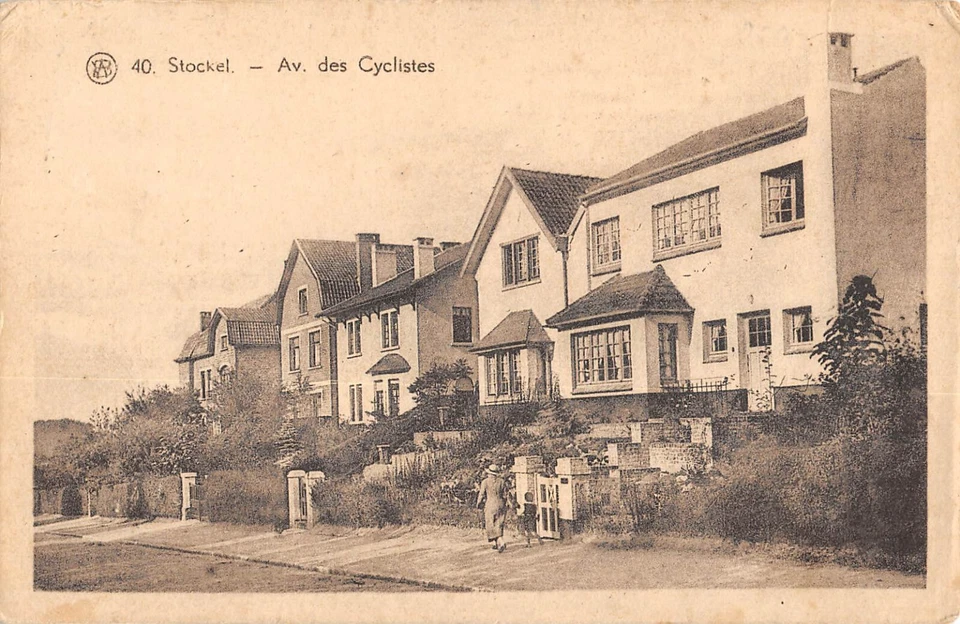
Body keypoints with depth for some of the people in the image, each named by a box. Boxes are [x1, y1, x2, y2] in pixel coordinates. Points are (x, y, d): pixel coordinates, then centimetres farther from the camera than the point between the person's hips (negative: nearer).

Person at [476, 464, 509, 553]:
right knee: (499, 525, 13)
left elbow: (481, 495, -5)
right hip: (500, 505, 4)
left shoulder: (485, 482, -8)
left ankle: (501, 542, -17)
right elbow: (505, 495, 6)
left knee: (492, 526, 0)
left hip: (490, 505, -4)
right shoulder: (502, 481, 2)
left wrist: (478, 505, 10)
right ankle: (497, 544, 18)